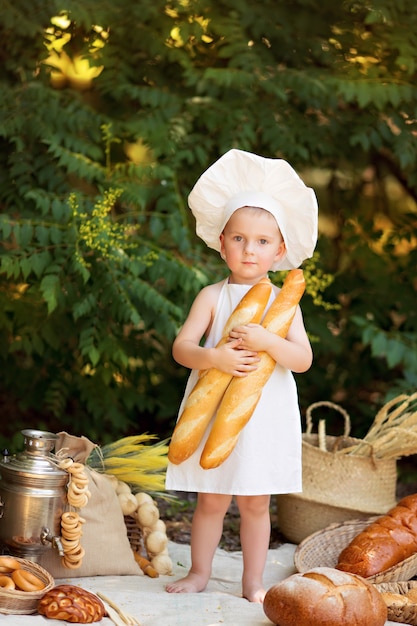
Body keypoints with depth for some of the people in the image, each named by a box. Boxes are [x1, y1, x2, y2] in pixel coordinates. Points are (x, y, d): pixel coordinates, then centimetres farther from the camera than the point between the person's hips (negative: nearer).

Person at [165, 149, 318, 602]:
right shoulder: (212, 297, 0)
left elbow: (303, 359, -7)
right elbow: (181, 346, -8)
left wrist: (267, 342, -24)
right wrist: (213, 358, -26)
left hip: (265, 414, 0)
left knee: (255, 502, 7)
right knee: (211, 499, 7)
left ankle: (253, 582, 19)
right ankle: (199, 573, 24)